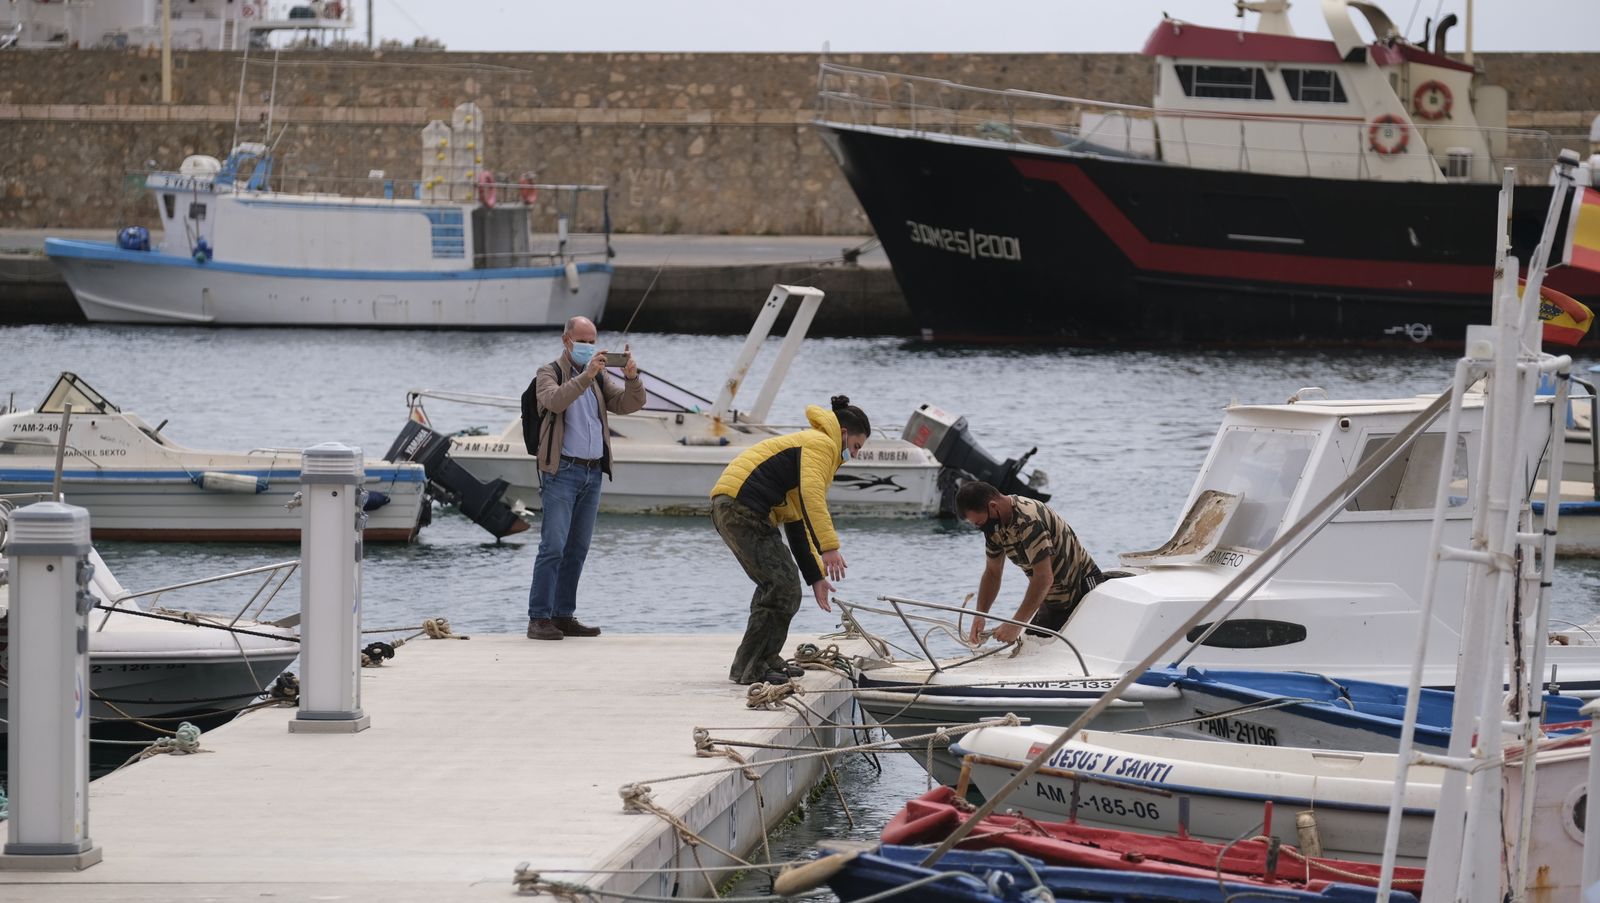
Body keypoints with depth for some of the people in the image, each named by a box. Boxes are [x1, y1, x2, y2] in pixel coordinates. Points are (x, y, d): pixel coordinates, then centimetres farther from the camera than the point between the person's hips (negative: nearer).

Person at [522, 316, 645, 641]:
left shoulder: (600, 377, 17)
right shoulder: (549, 374, 1)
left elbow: (629, 404, 7)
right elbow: (555, 401, -21)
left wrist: (632, 378, -13)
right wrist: (585, 377, -32)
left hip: (593, 472, 6)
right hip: (561, 471, -6)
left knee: (577, 550, 8)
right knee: (553, 546, -12)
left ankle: (564, 616, 12)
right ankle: (539, 618, -12)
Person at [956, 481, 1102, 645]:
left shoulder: (1029, 520, -29)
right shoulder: (995, 525, -1)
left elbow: (1044, 578, -32)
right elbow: (992, 573, 9)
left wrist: (1016, 624, -32)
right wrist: (979, 616, -7)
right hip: (1054, 600, 9)